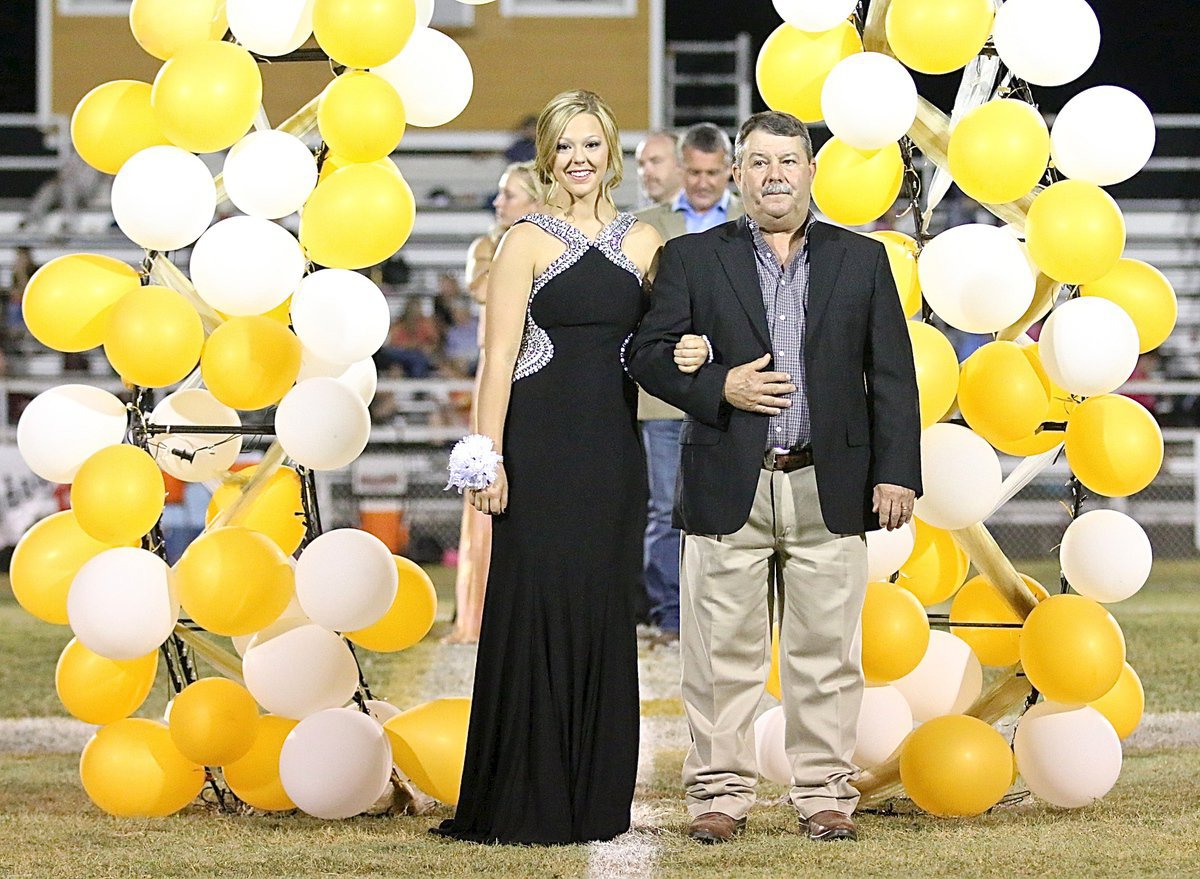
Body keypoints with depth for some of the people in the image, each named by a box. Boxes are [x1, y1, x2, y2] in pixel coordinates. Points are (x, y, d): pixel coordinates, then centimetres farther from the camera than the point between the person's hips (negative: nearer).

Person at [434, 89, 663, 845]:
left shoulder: (643, 242, 11)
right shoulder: (527, 242, -2)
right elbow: (500, 354, -7)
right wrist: (489, 456, -14)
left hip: (614, 444, 4)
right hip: (542, 442, -4)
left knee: (605, 609, 6)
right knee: (536, 604, -4)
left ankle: (597, 796, 14)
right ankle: (525, 800, 3)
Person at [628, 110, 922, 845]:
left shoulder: (862, 261, 10)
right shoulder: (693, 259, 7)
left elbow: (892, 375, 7)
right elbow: (649, 354, 4)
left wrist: (896, 474, 0)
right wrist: (719, 388, -12)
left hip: (829, 489, 1)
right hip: (728, 489, -1)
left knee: (827, 652, 3)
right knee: (723, 654, 1)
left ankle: (826, 794, 10)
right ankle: (721, 792, 9)